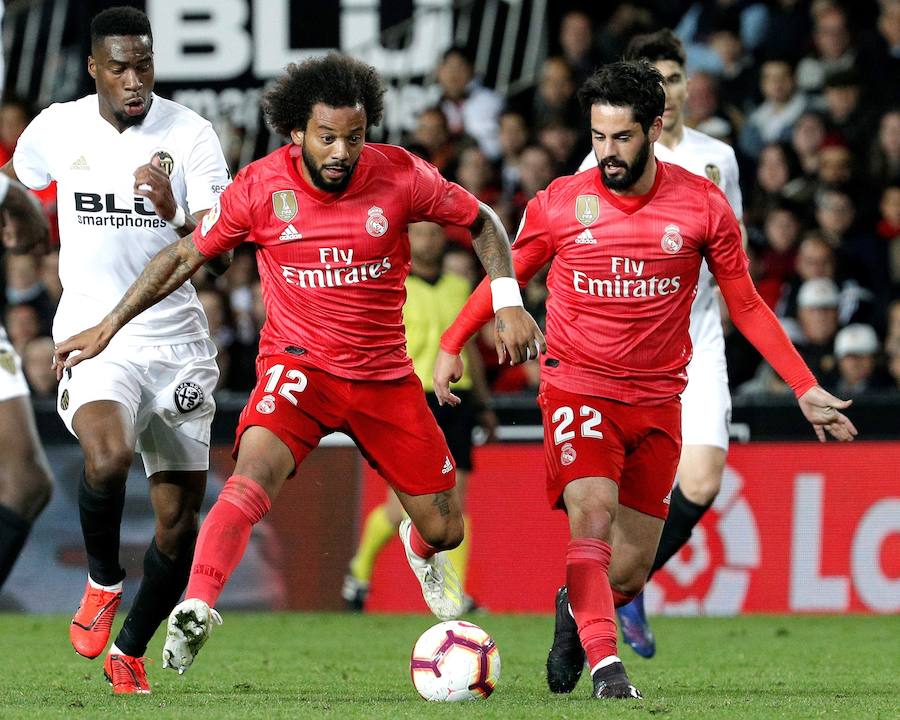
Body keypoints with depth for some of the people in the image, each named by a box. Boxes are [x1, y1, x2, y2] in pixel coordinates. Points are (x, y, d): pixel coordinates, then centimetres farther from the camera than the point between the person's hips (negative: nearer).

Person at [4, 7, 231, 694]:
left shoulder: (191, 134, -5)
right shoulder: (56, 128, -1)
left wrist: (174, 216, -33)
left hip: (176, 336, 1)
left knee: (180, 517, 3)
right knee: (108, 457, -31)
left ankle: (129, 652, 25)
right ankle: (104, 580, -2)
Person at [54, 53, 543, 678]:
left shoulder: (400, 176, -12)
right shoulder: (261, 187, -13)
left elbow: (481, 221, 4)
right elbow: (186, 255, 1)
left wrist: (509, 304, -8)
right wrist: (109, 327, 2)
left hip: (385, 374, 2)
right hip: (298, 364, -2)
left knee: (445, 529, 8)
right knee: (257, 470, -34)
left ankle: (421, 547, 47)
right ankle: (196, 609, -41)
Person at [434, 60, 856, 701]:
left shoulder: (703, 205, -3)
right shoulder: (560, 203, -5)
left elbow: (745, 305, 7)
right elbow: (506, 276, 13)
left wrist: (806, 389, 3)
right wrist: (451, 346, 6)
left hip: (657, 401, 2)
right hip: (577, 388, -2)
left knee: (630, 571, 4)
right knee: (592, 514, -27)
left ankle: (575, 610, 36)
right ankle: (606, 666, -30)